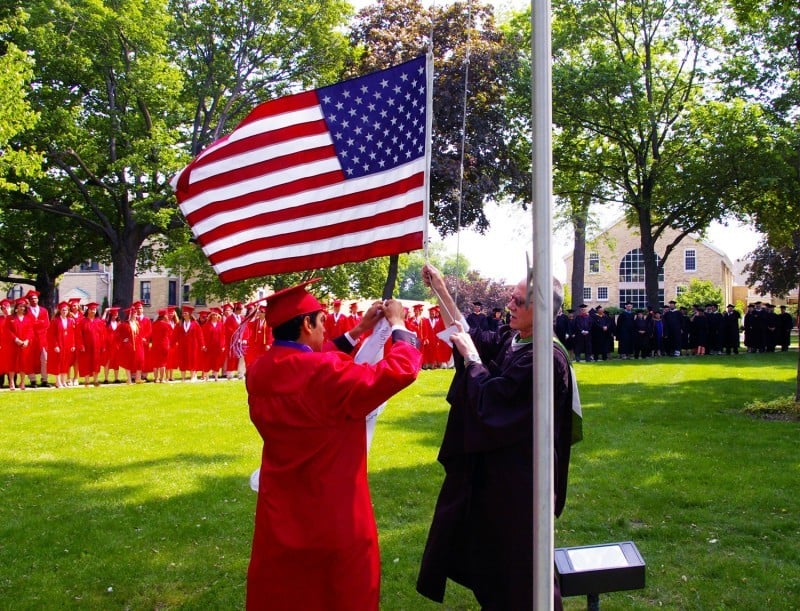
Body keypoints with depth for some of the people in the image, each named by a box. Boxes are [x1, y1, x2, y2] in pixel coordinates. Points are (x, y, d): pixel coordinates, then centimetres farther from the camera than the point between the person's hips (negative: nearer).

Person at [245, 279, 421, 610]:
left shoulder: (259, 372, -5)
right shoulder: (326, 373, -26)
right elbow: (401, 369, -19)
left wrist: (357, 330, 15)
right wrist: (397, 324, -1)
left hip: (280, 515, 6)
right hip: (335, 518, -6)